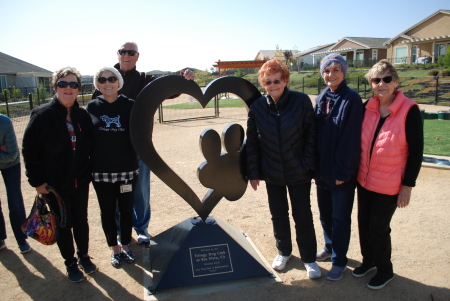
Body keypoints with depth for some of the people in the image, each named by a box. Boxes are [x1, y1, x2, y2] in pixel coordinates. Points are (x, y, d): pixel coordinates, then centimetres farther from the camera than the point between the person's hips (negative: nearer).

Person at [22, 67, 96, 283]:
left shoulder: (83, 115, -1)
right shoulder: (42, 115, -12)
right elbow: (29, 149, -10)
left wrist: (88, 172, 5)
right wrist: (37, 181, -11)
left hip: (80, 182, 3)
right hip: (55, 183, -3)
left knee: (81, 220, 16)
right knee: (63, 224, 11)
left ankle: (83, 256, 37)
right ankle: (70, 263, 30)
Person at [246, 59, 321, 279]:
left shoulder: (301, 101, -11)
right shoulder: (257, 107, -6)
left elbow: (311, 133, -6)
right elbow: (252, 141, -2)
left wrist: (308, 163, -10)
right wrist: (253, 172, -3)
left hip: (299, 171, -2)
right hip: (272, 172, 2)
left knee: (303, 215, 8)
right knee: (278, 215, 16)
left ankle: (309, 258, 27)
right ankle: (284, 251, 39)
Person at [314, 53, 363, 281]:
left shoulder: (351, 99, -13)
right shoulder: (321, 99, 7)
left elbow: (351, 138, -16)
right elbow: (314, 132, 8)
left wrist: (343, 171, -17)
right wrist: (315, 166, 5)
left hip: (341, 172, -6)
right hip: (322, 168, 6)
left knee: (340, 217, 7)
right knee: (325, 213, 19)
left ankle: (339, 260, 23)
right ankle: (329, 247, 40)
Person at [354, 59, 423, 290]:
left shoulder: (409, 110, -14)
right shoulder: (368, 107, -1)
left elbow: (416, 151, -12)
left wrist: (408, 185, -12)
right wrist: (355, 170, 9)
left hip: (389, 184, -5)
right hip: (364, 179, 5)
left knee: (378, 226, 6)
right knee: (363, 222, 15)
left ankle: (385, 271, 30)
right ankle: (368, 260, 39)